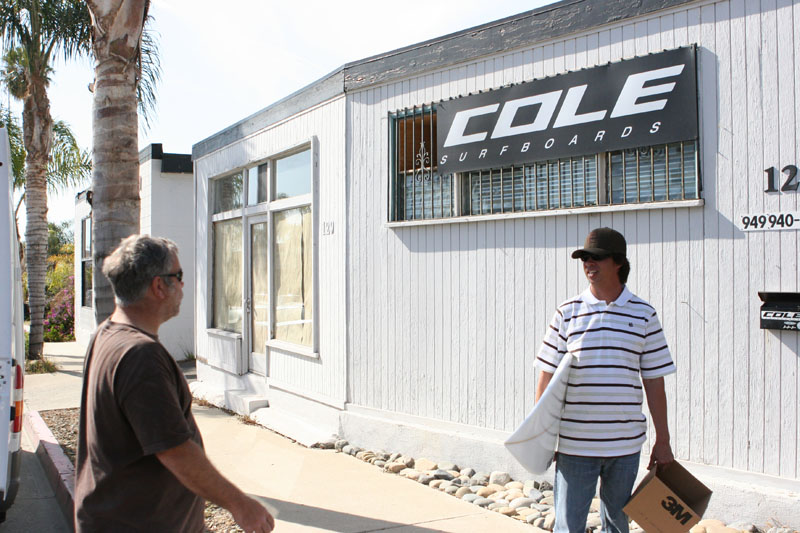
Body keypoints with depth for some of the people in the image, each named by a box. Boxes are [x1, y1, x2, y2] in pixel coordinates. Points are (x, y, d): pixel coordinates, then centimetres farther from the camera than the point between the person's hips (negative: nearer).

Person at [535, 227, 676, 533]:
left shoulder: (643, 315, 2)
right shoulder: (567, 312, 0)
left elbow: (654, 382, 5)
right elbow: (547, 376, 1)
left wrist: (663, 441, 7)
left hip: (625, 444, 1)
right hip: (574, 443, -1)